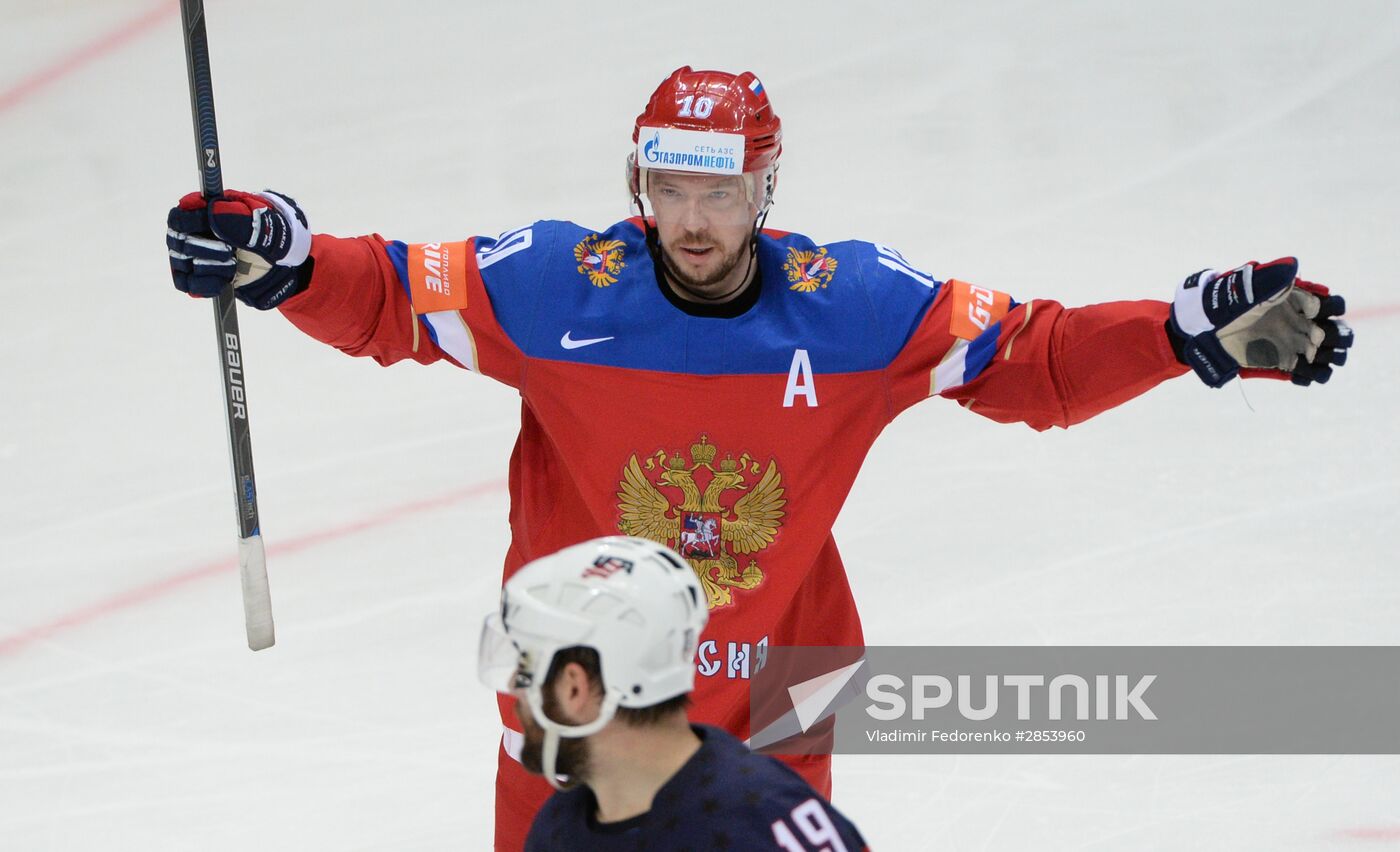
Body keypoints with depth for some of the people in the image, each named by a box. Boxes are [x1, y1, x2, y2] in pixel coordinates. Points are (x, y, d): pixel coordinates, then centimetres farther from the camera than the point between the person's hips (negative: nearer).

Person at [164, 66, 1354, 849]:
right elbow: (390, 296, -8)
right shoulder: (553, 288, -15)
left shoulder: (856, 305, -12)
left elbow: (1031, 358, -4)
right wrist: (278, 259, -26)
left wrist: (1195, 332, -13)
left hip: (767, 700, 1)